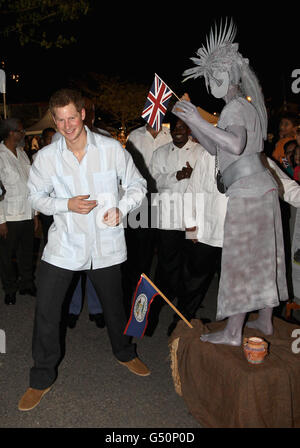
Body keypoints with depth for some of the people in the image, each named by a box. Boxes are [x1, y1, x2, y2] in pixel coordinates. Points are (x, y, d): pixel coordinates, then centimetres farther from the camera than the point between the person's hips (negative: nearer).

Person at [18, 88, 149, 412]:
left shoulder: (111, 149, -7)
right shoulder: (46, 157, -5)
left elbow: (137, 185, 2)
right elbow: (36, 196, 5)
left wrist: (121, 209, -16)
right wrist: (67, 205, -13)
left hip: (106, 243, 0)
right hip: (63, 243, 0)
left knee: (113, 304, 17)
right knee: (46, 310, 0)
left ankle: (125, 353, 46)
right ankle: (42, 378, 22)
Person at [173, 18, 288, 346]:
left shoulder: (235, 108, -10)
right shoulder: (248, 106, 20)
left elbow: (235, 146, -30)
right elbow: (215, 148, 22)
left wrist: (199, 121, -26)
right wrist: (189, 122, 15)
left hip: (246, 189, -10)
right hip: (262, 184, 10)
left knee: (240, 257, -5)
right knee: (263, 254, 13)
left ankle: (233, 332, 3)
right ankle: (265, 321, 25)